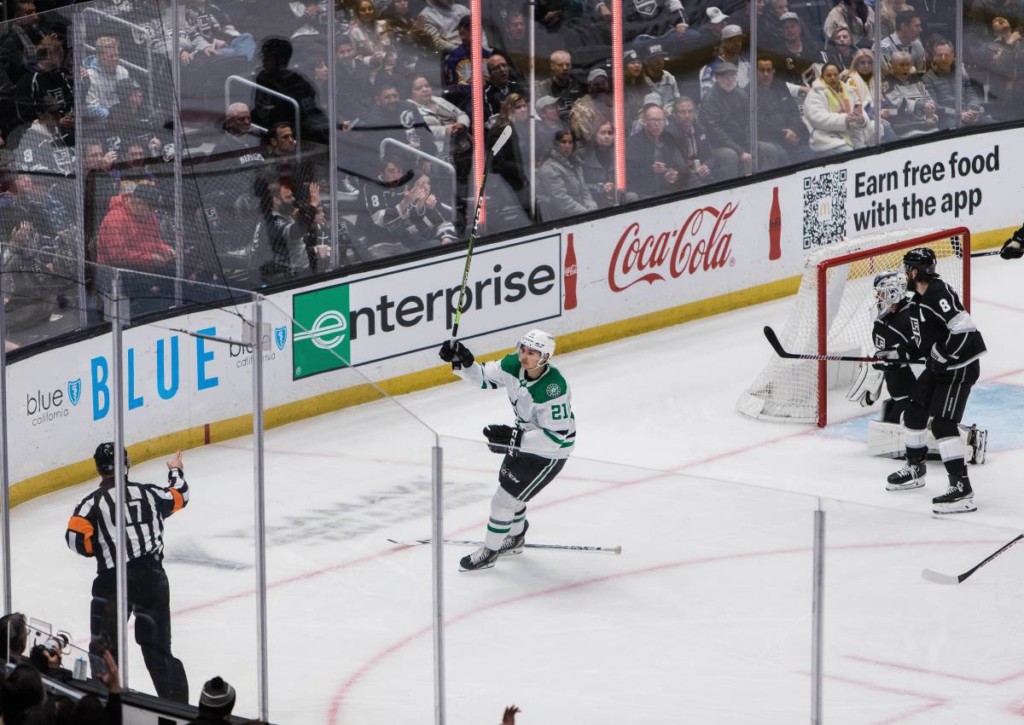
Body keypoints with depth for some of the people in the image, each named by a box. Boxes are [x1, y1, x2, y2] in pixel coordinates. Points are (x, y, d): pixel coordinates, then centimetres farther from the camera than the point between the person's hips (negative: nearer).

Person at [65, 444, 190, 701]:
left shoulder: (93, 502, -5)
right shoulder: (148, 493, 5)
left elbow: (77, 538, -16)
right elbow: (179, 498, 24)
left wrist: (100, 548, 5)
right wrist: (176, 472, 45)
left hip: (113, 581, -3)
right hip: (151, 576, 3)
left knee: (106, 644, 8)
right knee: (157, 644, 11)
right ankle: (175, 699, 11)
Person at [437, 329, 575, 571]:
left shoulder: (554, 389, -37)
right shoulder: (513, 365, -16)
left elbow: (555, 436, -35)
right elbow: (483, 377, -4)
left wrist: (513, 437, -39)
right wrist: (463, 361, -25)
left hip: (550, 452, -8)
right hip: (525, 436, 8)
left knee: (505, 497, -3)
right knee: (509, 489, 24)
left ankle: (489, 552, 17)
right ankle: (515, 538, 50)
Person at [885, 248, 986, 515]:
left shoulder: (940, 294, -23)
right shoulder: (917, 300, 10)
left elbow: (964, 327, -30)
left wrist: (942, 355, -24)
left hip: (960, 367, -11)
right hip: (939, 366, 11)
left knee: (942, 422, -18)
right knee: (914, 410, 19)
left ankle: (962, 489, -21)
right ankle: (915, 469, 40)